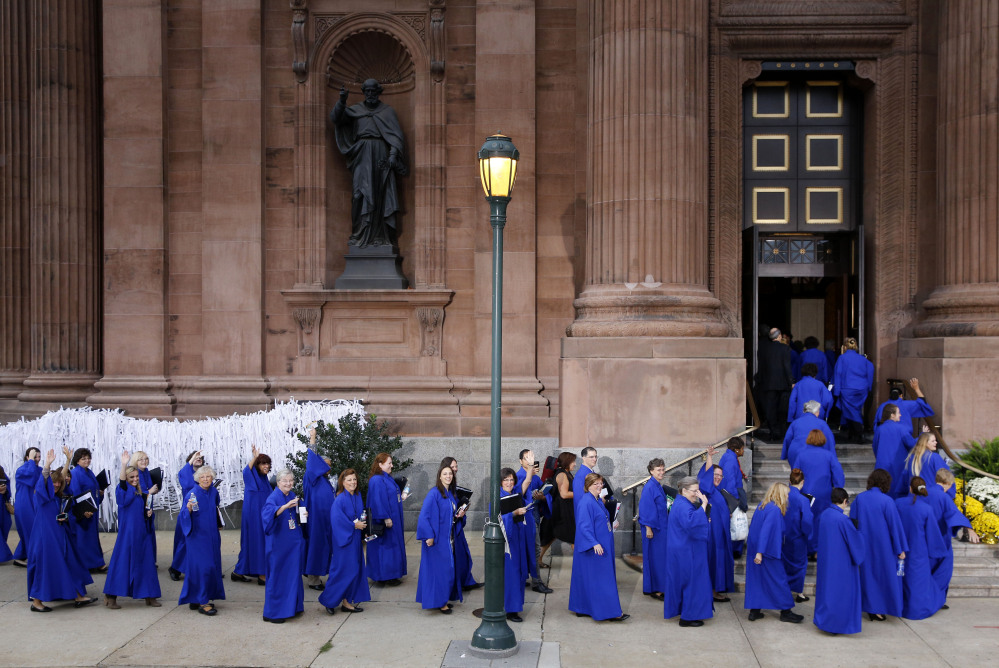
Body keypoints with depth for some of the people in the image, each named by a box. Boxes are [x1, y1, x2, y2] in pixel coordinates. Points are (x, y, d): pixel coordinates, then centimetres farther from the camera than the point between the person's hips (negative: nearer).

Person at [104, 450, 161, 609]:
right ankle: (111, 596, 6)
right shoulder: (124, 491, -4)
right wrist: (124, 465, -40)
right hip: (127, 532, -6)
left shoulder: (140, 494, 13)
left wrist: (148, 512, 3)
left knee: (146, 563, 6)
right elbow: (121, 482, -26)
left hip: (141, 532, 6)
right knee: (122, 562, -4)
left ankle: (149, 596, 14)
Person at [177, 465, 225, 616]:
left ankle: (195, 600, 20)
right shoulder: (192, 494, -13)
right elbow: (183, 516, -17)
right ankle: (202, 602, -3)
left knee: (212, 566, 8)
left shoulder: (214, 492, 5)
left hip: (211, 536, 7)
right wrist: (188, 509, -36)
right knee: (202, 567, -10)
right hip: (197, 536, -7)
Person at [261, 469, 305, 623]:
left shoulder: (293, 496, 9)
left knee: (293, 574, 11)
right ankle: (272, 613, 5)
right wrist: (286, 506, -45)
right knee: (277, 576, -2)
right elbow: (268, 513, -33)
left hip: (293, 542, 7)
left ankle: (291, 607, 23)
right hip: (278, 543, -7)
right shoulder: (273, 498, -13)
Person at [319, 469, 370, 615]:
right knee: (344, 571, -6)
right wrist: (353, 525, -18)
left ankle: (347, 602, 17)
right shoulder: (340, 499, -17)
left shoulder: (358, 496, 7)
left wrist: (362, 523, 3)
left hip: (355, 539, 8)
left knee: (355, 570, 9)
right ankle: (329, 600, 9)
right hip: (344, 539, -8)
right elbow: (336, 519, -22)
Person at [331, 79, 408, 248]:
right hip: (362, 155, 1)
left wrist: (393, 154, -12)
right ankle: (361, 234, -14)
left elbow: (396, 136, 3)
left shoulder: (388, 111, 12)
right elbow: (336, 117, 0)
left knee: (381, 194, -5)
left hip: (381, 155, 0)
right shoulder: (355, 110, 15)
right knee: (362, 191, -11)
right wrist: (342, 100, -16)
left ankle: (381, 236, -5)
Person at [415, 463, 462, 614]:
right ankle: (439, 602, 6)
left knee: (448, 569, 11)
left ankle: (444, 599, 22)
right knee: (440, 569, -4)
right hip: (437, 538, -8)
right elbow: (424, 515, -20)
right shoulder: (434, 493, -14)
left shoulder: (450, 494, 11)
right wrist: (429, 536, -23)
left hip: (448, 538, 8)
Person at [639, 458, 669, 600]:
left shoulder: (659, 486, 11)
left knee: (661, 557, 13)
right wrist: (648, 528, -21)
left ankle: (658, 587, 20)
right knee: (654, 557, -2)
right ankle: (654, 589, 5)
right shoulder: (649, 487, -16)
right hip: (653, 528, -9)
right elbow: (646, 509, -19)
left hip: (661, 527, 9)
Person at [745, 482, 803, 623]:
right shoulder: (774, 510, -20)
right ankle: (785, 611, 16)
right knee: (779, 580, 5)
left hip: (755, 550, 8)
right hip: (769, 552, -8)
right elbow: (765, 531, -26)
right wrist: (760, 552, -28)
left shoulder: (762, 505, 7)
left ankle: (754, 611, 14)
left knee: (756, 580, 11)